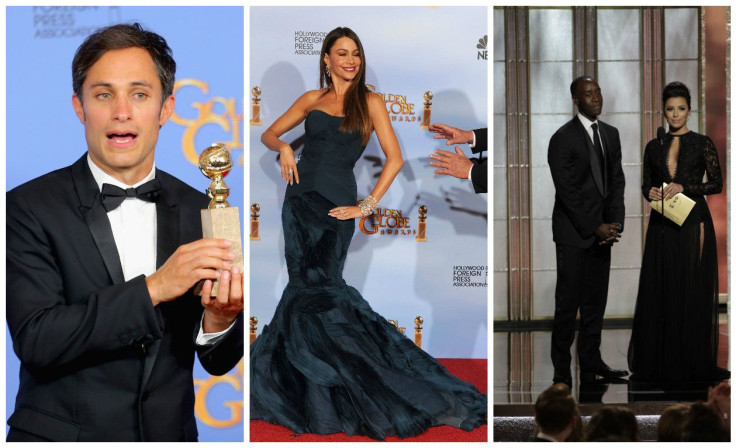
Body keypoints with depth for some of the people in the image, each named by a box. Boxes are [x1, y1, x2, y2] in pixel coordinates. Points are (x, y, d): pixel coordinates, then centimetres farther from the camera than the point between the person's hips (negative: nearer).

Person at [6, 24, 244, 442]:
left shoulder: (200, 211, 0)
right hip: (61, 435, -3)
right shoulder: (29, 207, -10)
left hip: (169, 434, 3)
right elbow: (36, 341, -20)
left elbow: (218, 362, 2)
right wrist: (153, 288, -26)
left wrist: (218, 320, -19)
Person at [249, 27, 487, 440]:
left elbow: (394, 158, -2)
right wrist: (283, 147, -4)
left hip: (336, 204, -3)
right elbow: (269, 134, 20)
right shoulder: (312, 99, 14)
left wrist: (367, 206, -8)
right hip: (300, 199, 4)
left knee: (316, 288, -11)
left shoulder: (370, 102, 3)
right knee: (305, 287, 0)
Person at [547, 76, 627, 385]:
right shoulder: (563, 138, -9)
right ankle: (562, 370, 3)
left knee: (596, 302, 9)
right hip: (573, 232, -6)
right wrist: (595, 229, -14)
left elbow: (617, 182, 9)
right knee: (568, 302, -3)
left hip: (602, 231, 6)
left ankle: (591, 365, 16)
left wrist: (614, 224, -4)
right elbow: (567, 192, -13)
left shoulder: (611, 134, 10)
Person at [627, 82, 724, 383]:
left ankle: (692, 363, 3)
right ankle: (659, 361, 6)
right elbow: (646, 184, 14)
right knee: (658, 289, 0)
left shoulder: (702, 144, 1)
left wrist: (684, 187, -14)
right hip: (662, 225, 3)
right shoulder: (654, 147, 11)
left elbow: (717, 183, -3)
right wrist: (651, 193, -8)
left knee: (692, 289, -3)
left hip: (693, 222, -3)